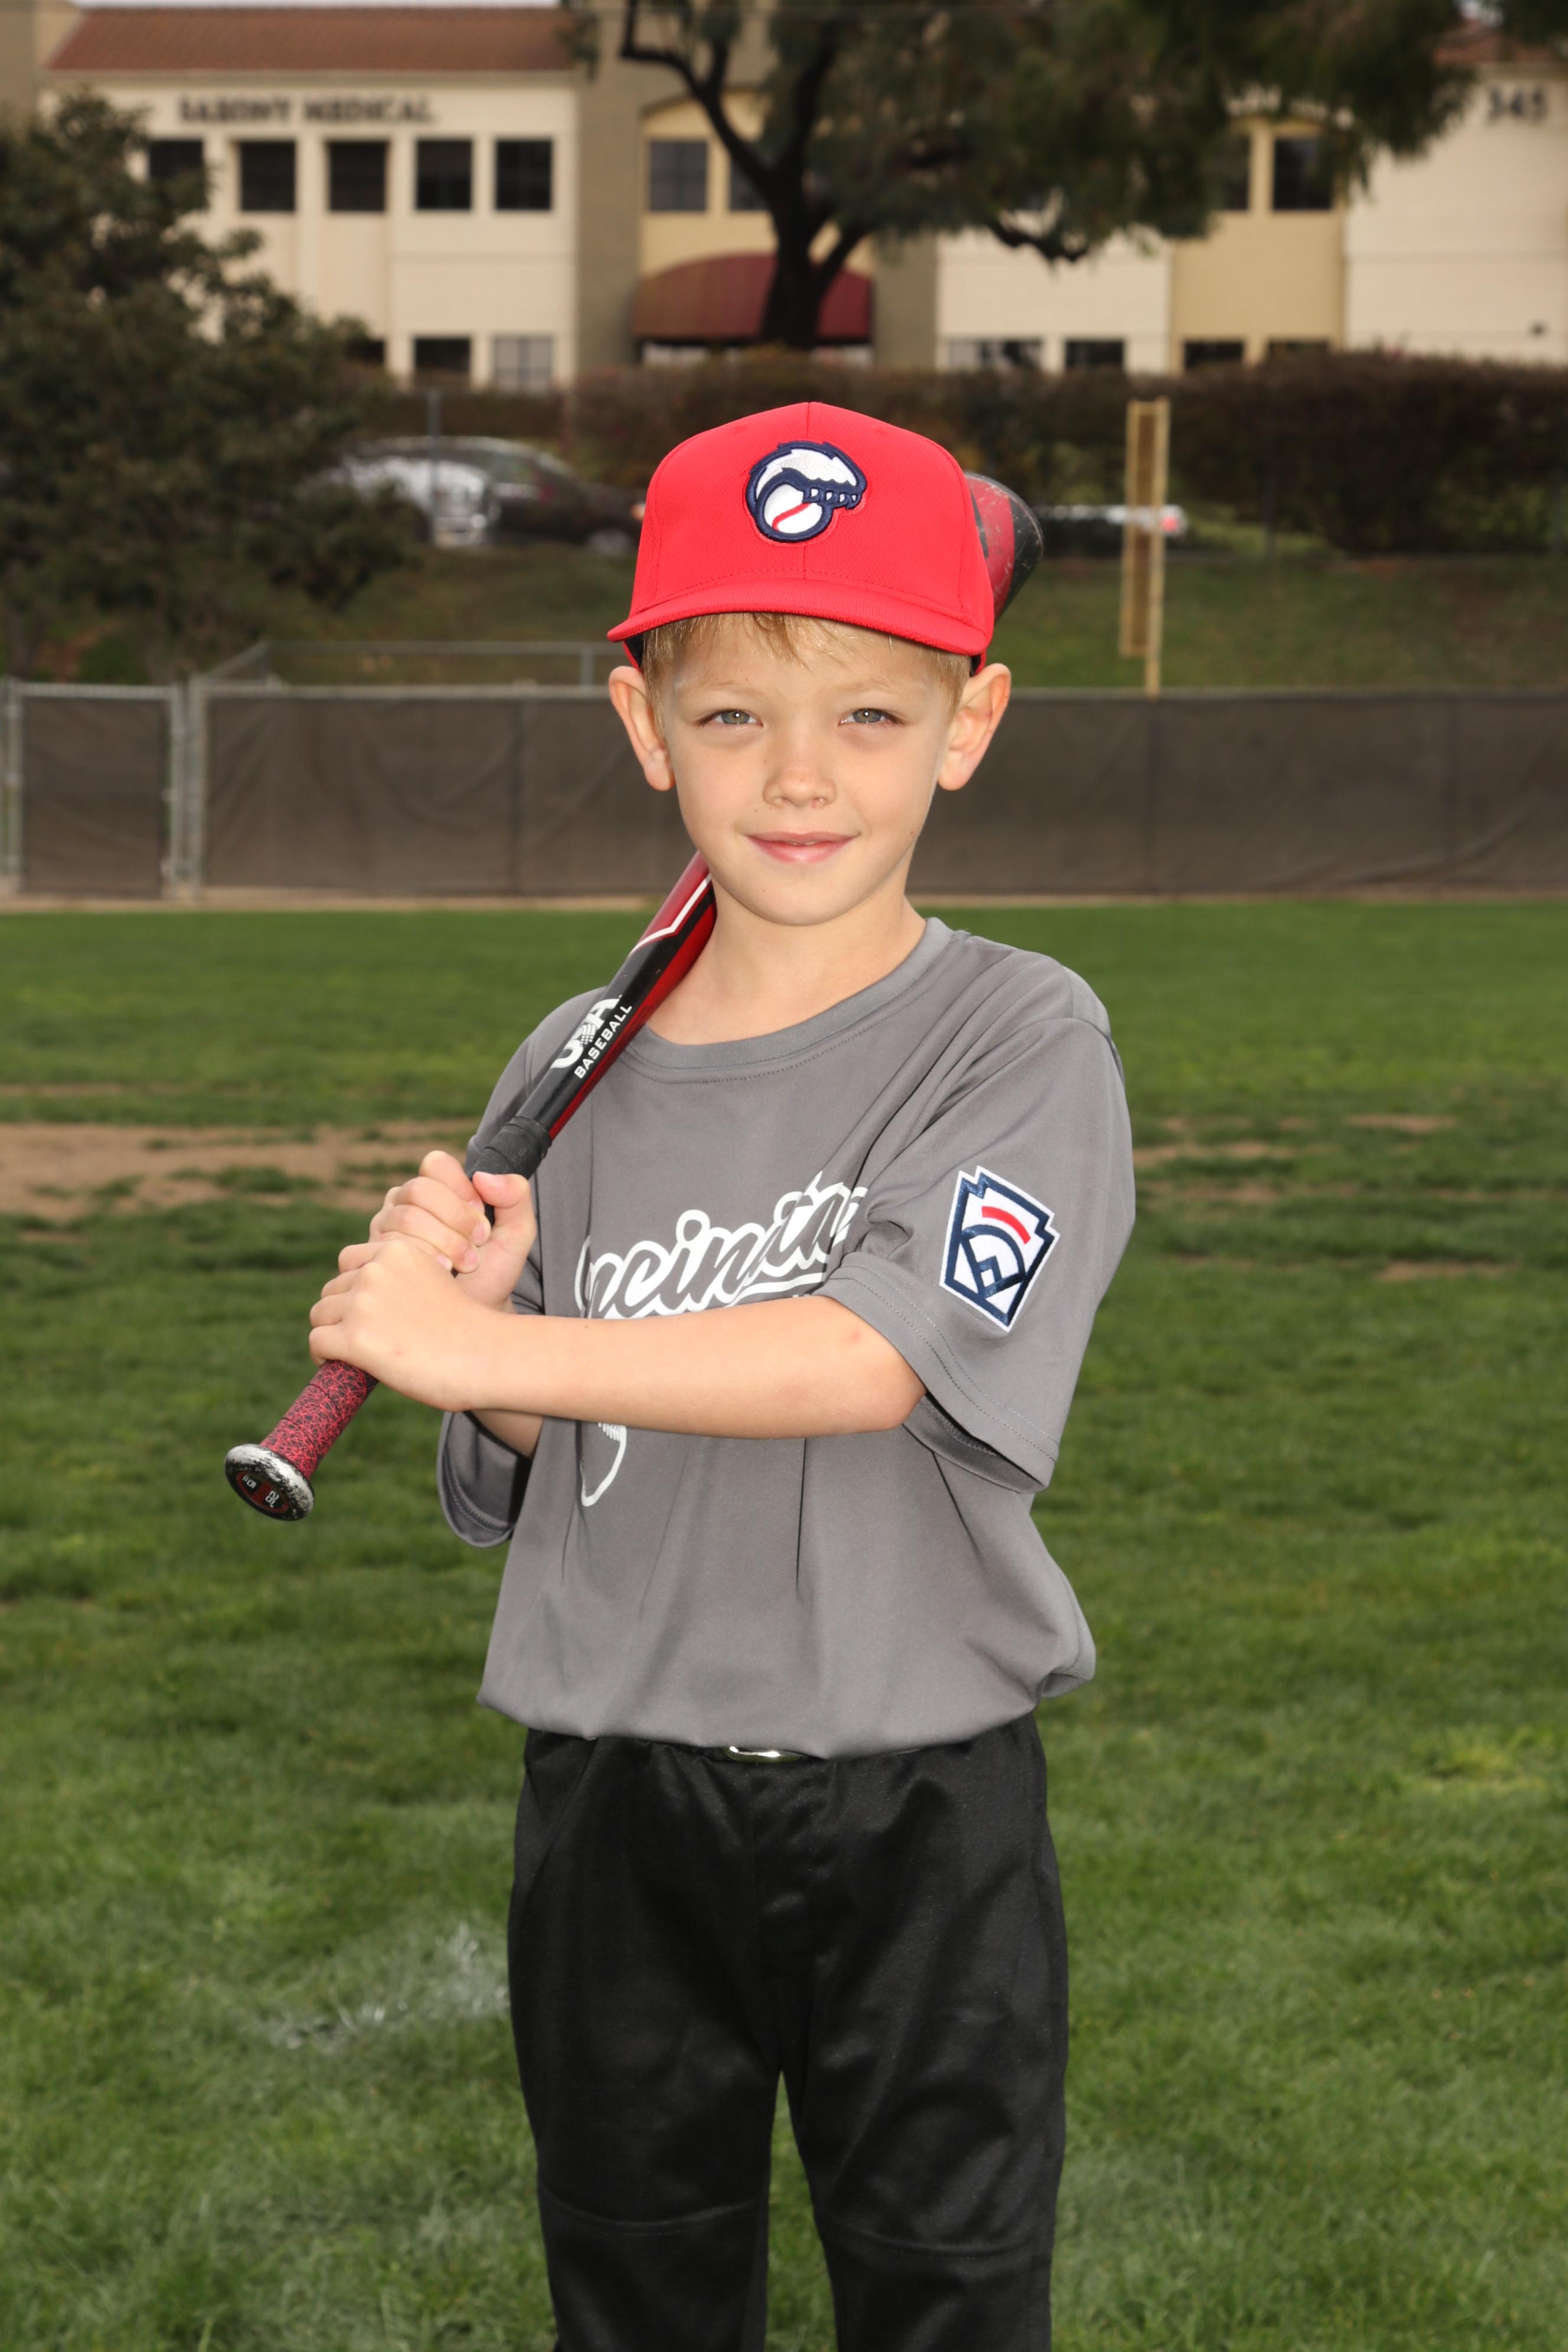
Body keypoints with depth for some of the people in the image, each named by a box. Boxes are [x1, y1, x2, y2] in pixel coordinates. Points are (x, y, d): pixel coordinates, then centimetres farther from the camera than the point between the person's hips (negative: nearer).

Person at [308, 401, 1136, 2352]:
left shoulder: (1022, 1043, -10)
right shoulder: (573, 1072, 3)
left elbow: (866, 1362, -25)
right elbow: (513, 1494, 9)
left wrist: (477, 1351, -25)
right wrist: (479, 1313, -12)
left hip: (918, 1819, -4)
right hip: (614, 1805, 4)